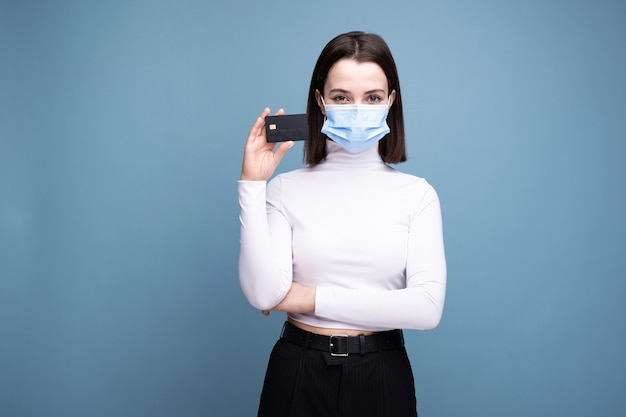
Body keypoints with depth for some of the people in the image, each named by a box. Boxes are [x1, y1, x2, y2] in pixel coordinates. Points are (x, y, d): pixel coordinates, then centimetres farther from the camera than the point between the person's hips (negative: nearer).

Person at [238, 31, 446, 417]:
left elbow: (427, 308, -14)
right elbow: (264, 294, -16)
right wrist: (252, 184, -17)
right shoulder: (286, 188, -6)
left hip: (382, 375, 1)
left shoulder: (417, 194, -6)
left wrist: (314, 298, -13)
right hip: (298, 373, 0)